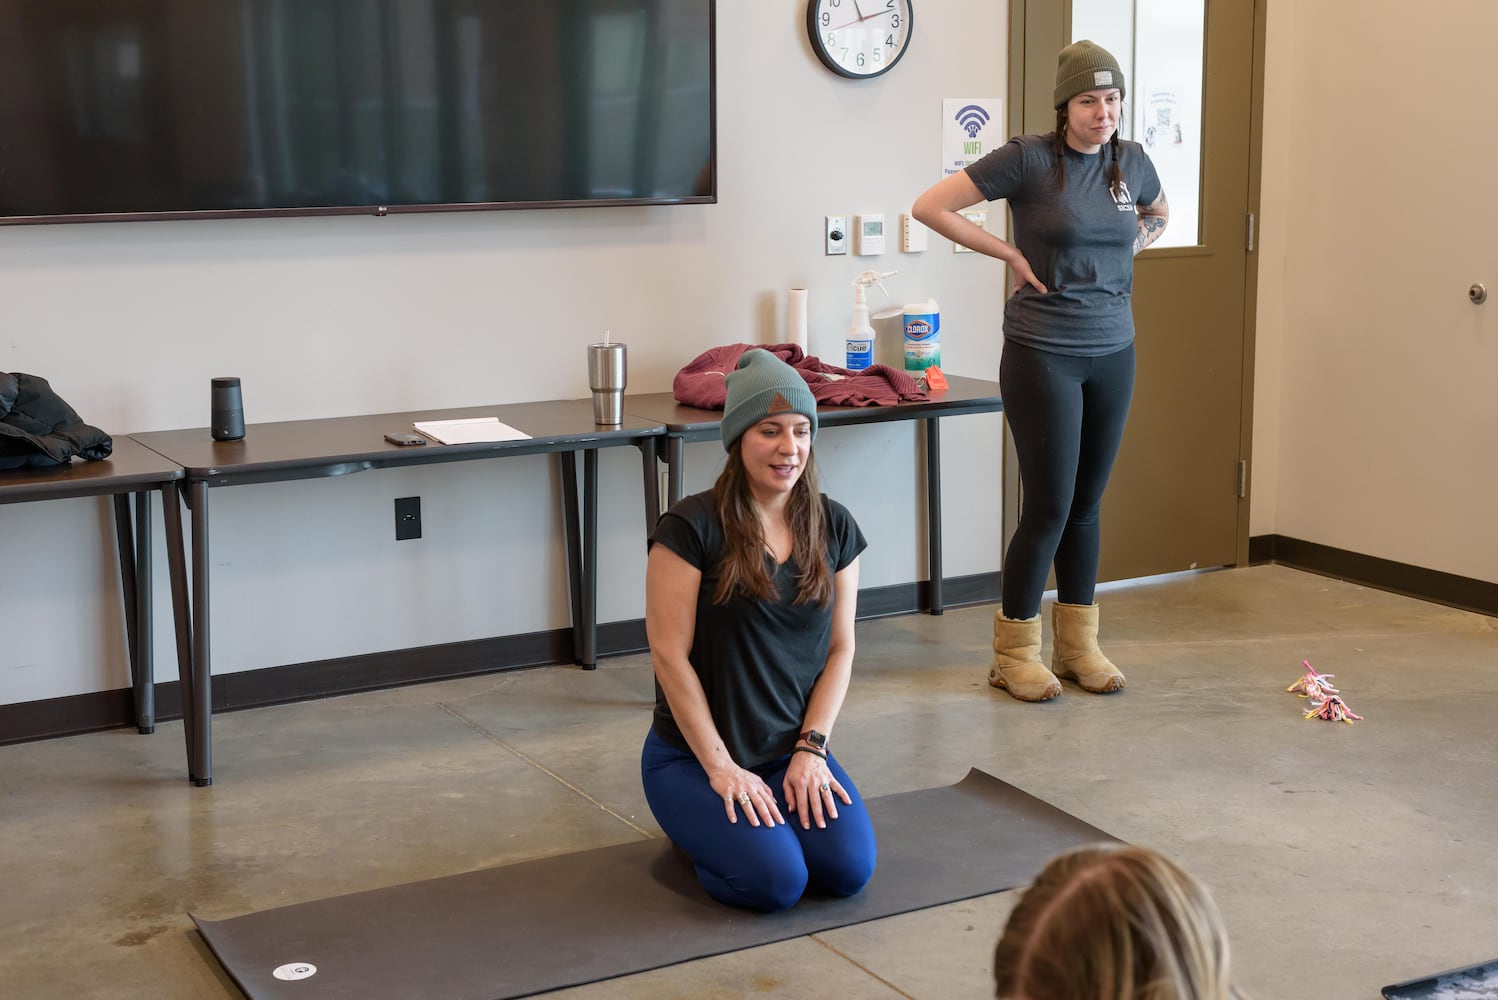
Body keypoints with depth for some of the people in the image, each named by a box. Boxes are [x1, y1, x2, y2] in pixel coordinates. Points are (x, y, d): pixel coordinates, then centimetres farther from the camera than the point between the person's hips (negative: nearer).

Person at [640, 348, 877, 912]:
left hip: (793, 752, 4)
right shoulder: (692, 528, -13)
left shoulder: (834, 528, 2)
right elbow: (670, 654, -13)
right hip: (693, 754, -4)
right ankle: (701, 822, 9)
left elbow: (840, 648, 5)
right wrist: (720, 767, -14)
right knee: (775, 881, -23)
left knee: (849, 869, -18)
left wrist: (810, 749, -7)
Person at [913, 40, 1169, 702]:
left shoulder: (1131, 163, 8)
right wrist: (1010, 254, -9)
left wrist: (1127, 252, 11)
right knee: (1049, 506, -5)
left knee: (1087, 502, 10)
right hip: (1042, 354, -5)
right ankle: (1014, 654, 9)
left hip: (1113, 354, 5)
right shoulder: (1028, 159, -9)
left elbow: (1159, 215, 30)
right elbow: (930, 206, -10)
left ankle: (1078, 646, 22)